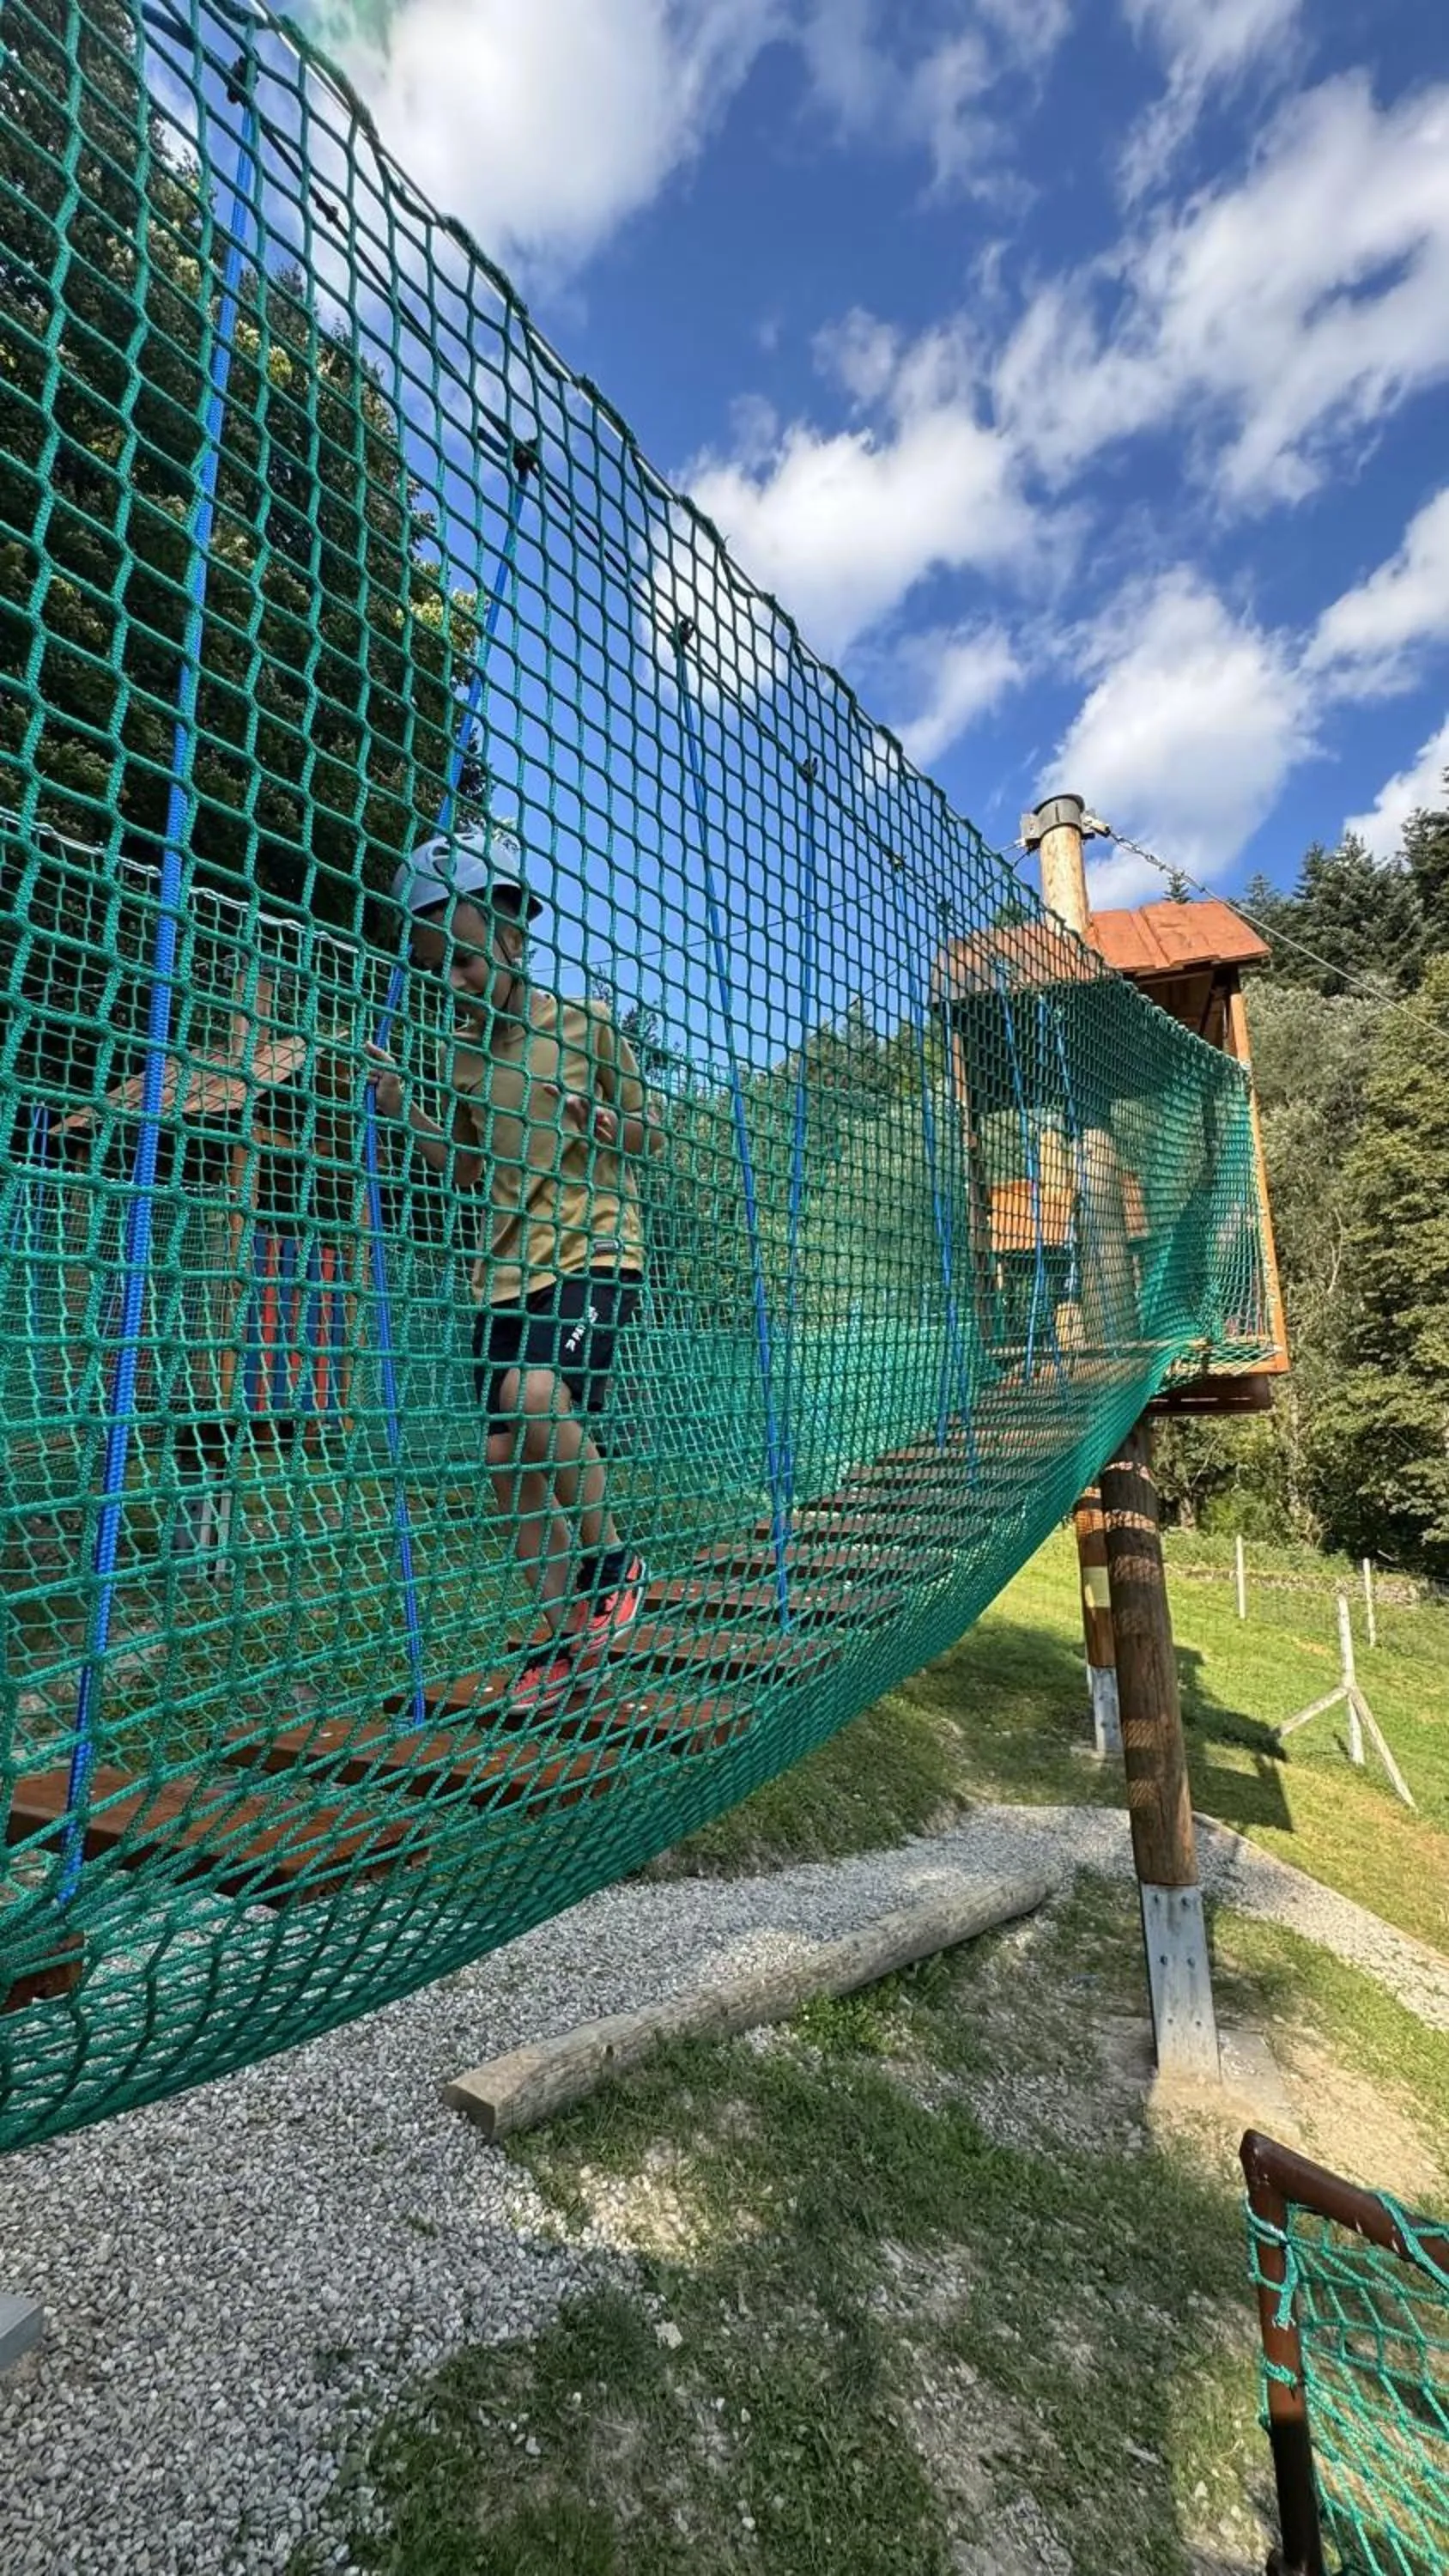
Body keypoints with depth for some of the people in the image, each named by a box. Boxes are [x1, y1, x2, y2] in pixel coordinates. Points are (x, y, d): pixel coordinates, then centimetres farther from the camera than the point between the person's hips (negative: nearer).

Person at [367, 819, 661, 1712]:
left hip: (593, 1251, -5)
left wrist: (616, 1128, -15)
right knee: (509, 1461, 3)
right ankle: (570, 1635, 19)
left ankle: (612, 1560, -5)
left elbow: (652, 1135, 8)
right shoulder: (464, 1051, 13)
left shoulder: (588, 1026, 0)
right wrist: (403, 1109, 6)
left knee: (534, 1395, -31)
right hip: (505, 1269, 6)